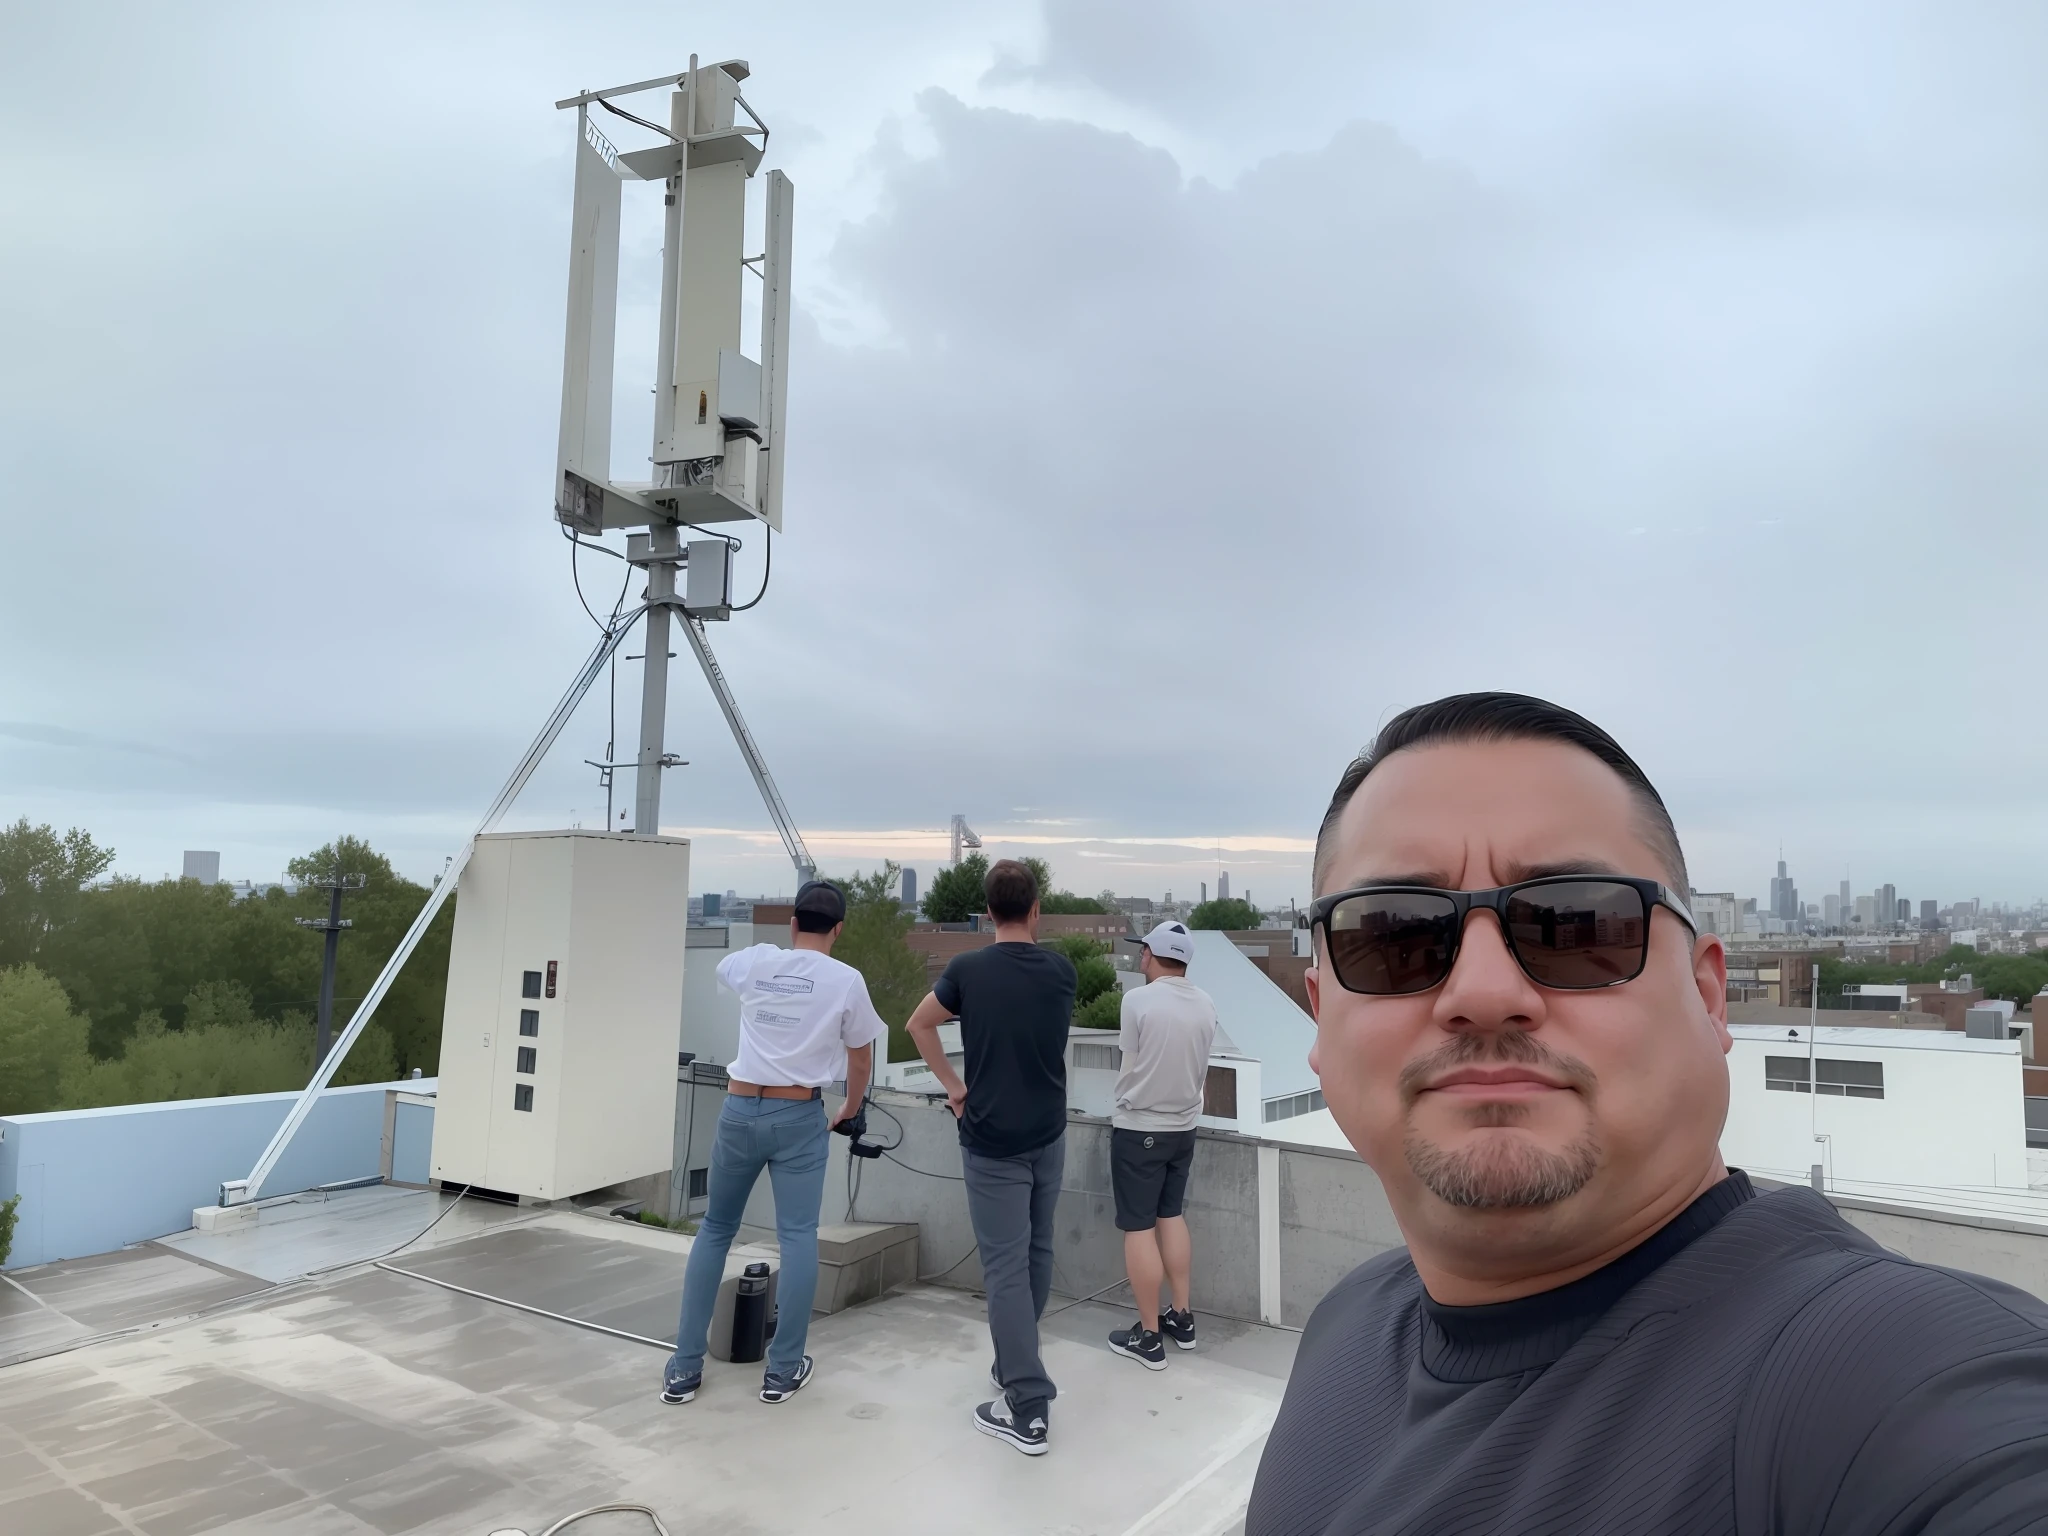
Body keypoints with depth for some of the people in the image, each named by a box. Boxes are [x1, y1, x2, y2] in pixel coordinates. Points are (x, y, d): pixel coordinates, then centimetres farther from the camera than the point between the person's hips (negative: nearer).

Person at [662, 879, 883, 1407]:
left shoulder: (754, 961, 3)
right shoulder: (846, 980, -4)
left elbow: (722, 968, 29)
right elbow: (860, 1060, 6)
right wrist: (849, 1110, 25)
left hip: (739, 1109, 3)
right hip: (800, 1117, -3)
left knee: (715, 1230, 15)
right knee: (798, 1237, 5)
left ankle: (684, 1368, 17)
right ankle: (783, 1370, 11)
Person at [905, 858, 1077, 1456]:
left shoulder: (967, 970, -11)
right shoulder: (1063, 971, -3)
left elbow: (919, 1025, 4)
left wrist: (953, 1086, 12)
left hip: (992, 1145, -4)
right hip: (1049, 1137, 4)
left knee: (1006, 1268, 0)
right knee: (1036, 1255, 18)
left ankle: (1028, 1408, 2)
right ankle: (1016, 1365, 33)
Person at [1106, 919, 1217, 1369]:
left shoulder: (1138, 999, -17)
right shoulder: (1205, 1005, -2)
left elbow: (1130, 1067, -7)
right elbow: (1200, 1068, 8)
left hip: (1138, 1129, -6)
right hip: (1183, 1127, 6)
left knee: (1139, 1228, 3)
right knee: (1171, 1216, 20)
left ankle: (1149, 1336, 10)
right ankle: (1182, 1318, 27)